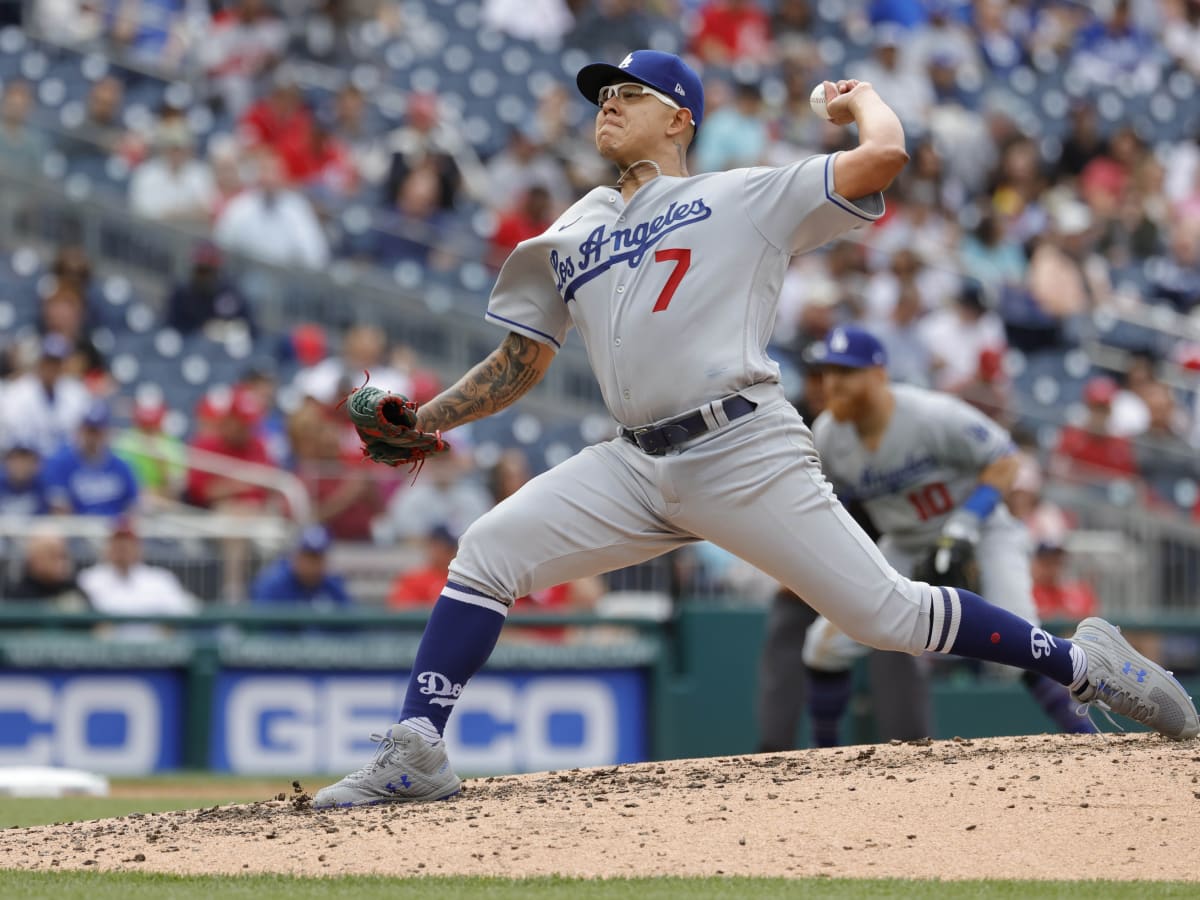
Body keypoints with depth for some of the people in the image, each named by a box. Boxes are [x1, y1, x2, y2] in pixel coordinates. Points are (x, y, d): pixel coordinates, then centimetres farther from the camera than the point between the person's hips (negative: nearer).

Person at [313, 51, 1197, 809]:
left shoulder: (744, 198, 6)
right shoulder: (571, 236, 22)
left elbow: (884, 155, -5)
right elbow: (520, 363, 24)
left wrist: (861, 96, 16)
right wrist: (422, 420, 11)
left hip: (745, 454, -5)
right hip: (637, 464, 5)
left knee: (886, 613, -8)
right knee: (487, 551, -10)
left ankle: (1084, 662, 7)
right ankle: (415, 756, -9)